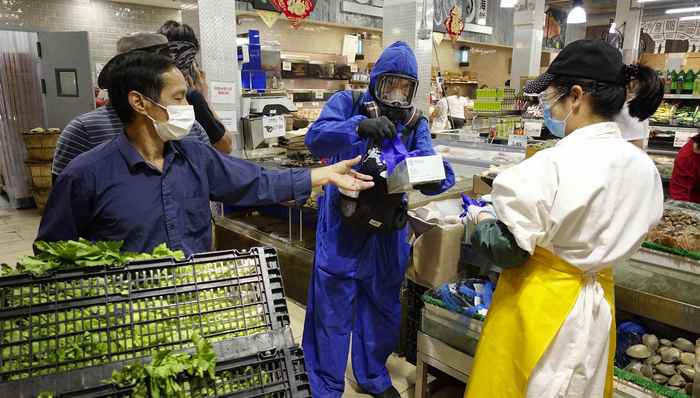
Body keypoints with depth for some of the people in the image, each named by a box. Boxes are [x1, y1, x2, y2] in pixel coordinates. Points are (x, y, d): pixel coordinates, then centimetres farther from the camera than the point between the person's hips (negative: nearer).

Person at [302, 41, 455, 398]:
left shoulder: (416, 124, 4)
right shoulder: (346, 104, -5)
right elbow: (316, 138, -24)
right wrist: (358, 127, -41)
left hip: (388, 231, 4)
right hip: (341, 228, -3)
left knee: (382, 309, 19)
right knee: (332, 312, 6)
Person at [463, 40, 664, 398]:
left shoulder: (550, 166, -26)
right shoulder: (643, 167, -2)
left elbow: (507, 250, -22)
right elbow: (612, 232, 10)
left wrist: (480, 220, -3)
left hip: (541, 304, -7)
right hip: (598, 300, 7)